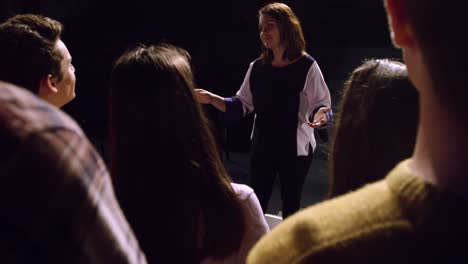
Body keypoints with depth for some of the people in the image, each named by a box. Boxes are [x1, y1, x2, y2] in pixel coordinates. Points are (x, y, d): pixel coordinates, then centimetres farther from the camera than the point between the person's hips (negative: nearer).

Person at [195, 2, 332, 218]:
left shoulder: (306, 66, -12)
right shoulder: (257, 67, 2)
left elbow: (321, 104, -9)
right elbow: (242, 105, 7)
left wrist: (320, 114, -32)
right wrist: (211, 99, -5)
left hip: (295, 149, -4)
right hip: (262, 147, 4)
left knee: (290, 206, 12)